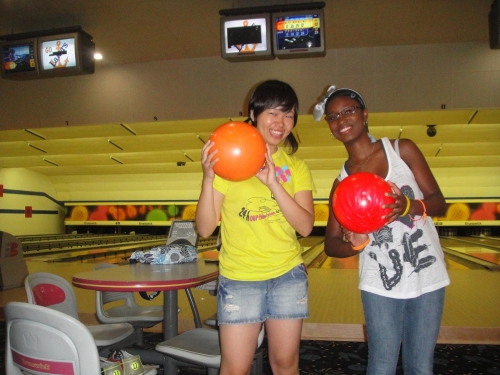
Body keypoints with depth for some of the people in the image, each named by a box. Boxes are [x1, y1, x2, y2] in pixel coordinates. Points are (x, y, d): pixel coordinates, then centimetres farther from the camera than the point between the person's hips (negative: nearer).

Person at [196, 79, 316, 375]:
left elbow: (305, 226, -10)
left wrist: (274, 183, -22)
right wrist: (209, 178, -25)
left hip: (288, 276, 3)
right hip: (239, 279, -2)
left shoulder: (296, 166, 2)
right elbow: (205, 229, -11)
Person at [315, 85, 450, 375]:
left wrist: (410, 205, -24)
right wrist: (355, 244, -22)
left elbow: (440, 203, -2)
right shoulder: (342, 183, 2)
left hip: (427, 277, 0)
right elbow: (331, 244, 1)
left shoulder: (402, 150, -1)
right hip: (380, 285, 1)